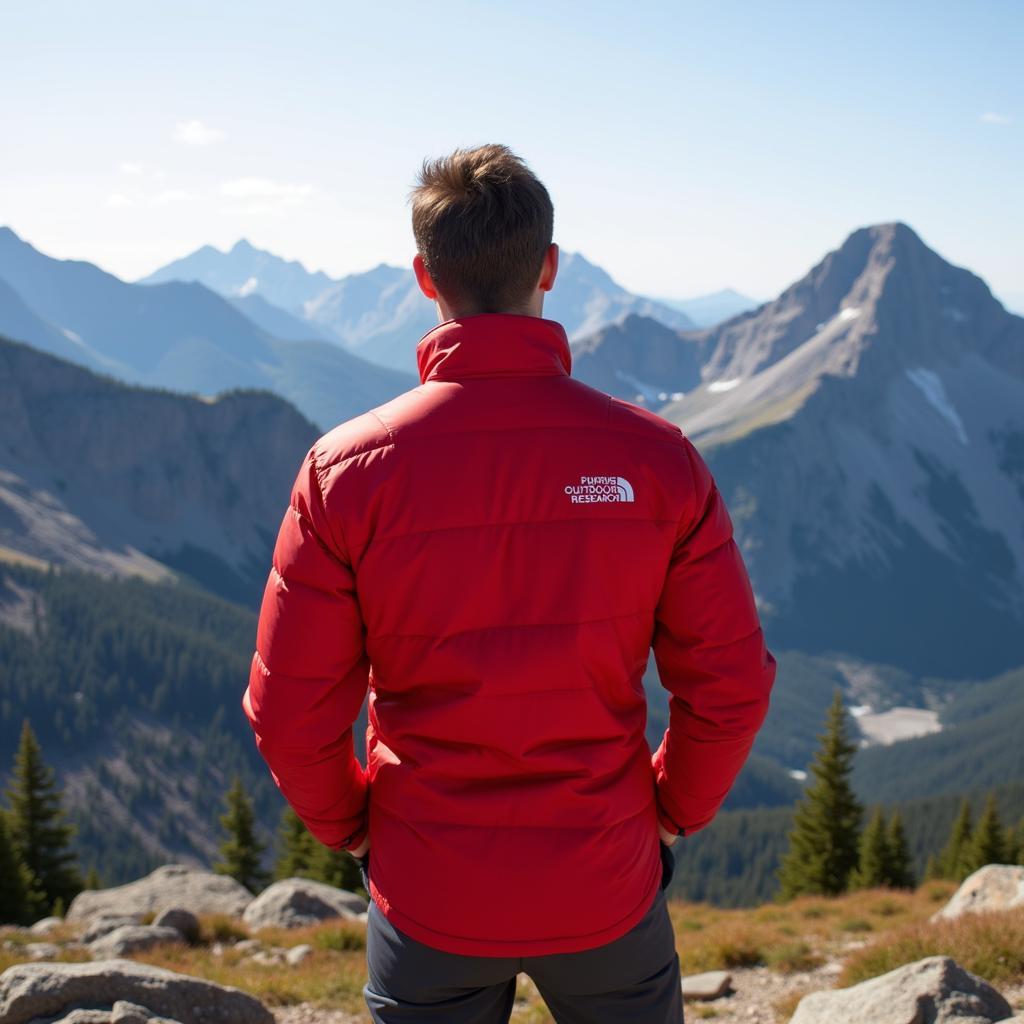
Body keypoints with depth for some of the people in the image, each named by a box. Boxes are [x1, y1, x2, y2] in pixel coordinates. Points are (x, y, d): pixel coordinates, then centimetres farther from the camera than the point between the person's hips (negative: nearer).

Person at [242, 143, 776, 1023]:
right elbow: (732, 686, -8)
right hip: (607, 886, 1)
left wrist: (354, 828, 8)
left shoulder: (348, 468, -14)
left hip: (428, 897, 0)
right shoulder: (656, 457, -12)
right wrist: (670, 814, 9)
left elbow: (289, 710, -10)